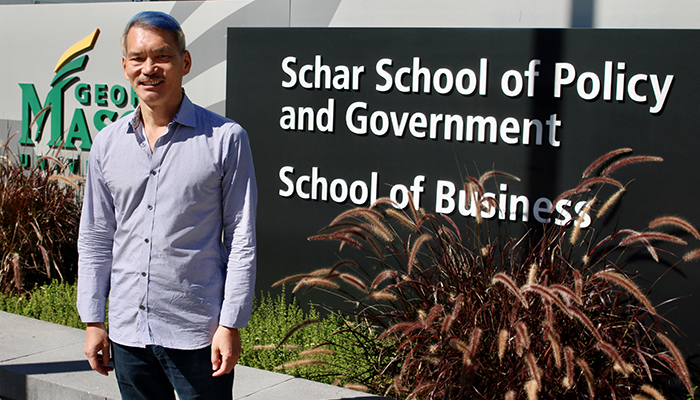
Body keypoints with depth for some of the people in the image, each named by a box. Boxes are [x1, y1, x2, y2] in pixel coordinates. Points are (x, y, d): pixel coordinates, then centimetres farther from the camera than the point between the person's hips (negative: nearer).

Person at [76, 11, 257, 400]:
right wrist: (93, 320, 10)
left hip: (196, 333, -4)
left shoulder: (226, 138, -5)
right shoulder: (107, 144, 7)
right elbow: (95, 239, 12)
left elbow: (242, 240, -5)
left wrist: (231, 324, -8)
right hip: (127, 331, 4)